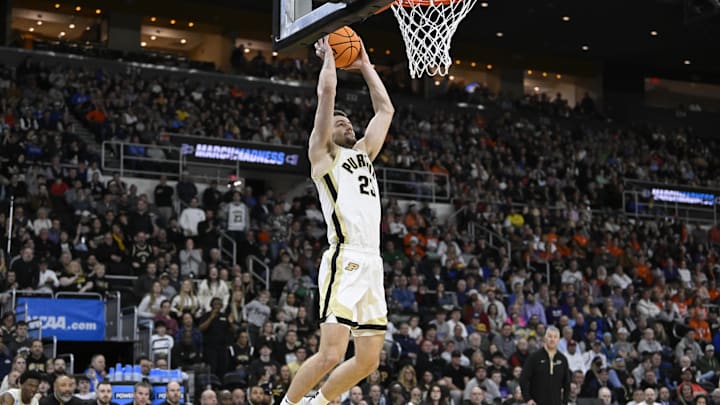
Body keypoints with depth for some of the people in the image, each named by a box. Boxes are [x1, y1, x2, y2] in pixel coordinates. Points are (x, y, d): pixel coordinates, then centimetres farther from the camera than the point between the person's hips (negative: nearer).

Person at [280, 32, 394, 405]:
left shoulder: (363, 153, 25)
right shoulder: (323, 153, 7)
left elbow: (385, 109, 30)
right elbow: (326, 91, -1)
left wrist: (364, 66, 32)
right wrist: (329, 55, 13)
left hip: (372, 263, 7)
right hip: (345, 261, -7)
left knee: (369, 360, 6)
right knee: (332, 353, -15)